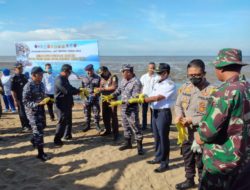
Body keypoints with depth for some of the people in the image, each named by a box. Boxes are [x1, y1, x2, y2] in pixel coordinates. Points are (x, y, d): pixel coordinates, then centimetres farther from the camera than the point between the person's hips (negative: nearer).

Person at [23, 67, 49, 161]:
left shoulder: (41, 84, 3)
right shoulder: (28, 86, -20)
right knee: (38, 131, -6)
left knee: (42, 126, 22)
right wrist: (38, 104, -31)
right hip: (32, 111, -8)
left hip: (41, 109, 8)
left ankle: (34, 140, 50)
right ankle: (40, 153, 4)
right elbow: (25, 102, -20)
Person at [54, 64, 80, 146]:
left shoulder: (65, 79, 12)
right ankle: (57, 139, 1)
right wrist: (78, 91, -15)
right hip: (62, 104, -10)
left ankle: (67, 135, 29)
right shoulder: (59, 80, -21)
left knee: (68, 120, 17)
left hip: (67, 104, 10)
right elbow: (67, 91, -27)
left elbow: (70, 88, 21)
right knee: (62, 121, -7)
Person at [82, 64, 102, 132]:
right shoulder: (84, 79, 8)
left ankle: (97, 126, 13)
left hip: (95, 99, -3)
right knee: (87, 113, 10)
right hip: (87, 98, 3)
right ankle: (87, 125, 23)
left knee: (96, 113, 0)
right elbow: (82, 88, 12)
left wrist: (96, 93, -16)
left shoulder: (98, 78, 0)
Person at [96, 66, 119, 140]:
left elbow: (114, 87, -16)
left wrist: (103, 89, -18)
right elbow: (101, 88, 12)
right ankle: (108, 130, 25)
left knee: (113, 116, -5)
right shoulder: (102, 78, 14)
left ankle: (115, 133, 0)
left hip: (112, 99, -6)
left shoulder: (113, 77, -6)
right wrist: (98, 90, -10)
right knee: (105, 115, 10)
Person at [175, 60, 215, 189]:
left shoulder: (211, 91, -17)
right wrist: (179, 115, -12)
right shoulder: (184, 87, 2)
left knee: (201, 163, 10)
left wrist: (193, 120, -24)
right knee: (187, 159, 23)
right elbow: (178, 105, 10)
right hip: (185, 132, 6)